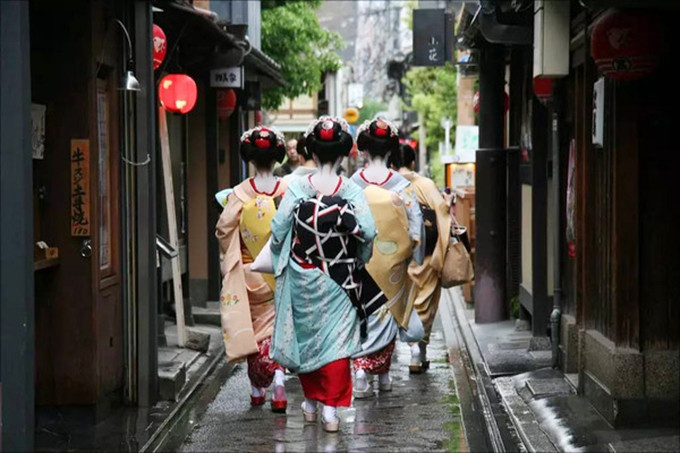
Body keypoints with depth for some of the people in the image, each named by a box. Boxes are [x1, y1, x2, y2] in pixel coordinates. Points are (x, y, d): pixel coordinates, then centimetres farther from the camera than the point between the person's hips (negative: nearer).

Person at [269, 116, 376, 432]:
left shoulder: (297, 188, -9)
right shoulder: (351, 191, -10)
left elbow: (278, 230, -8)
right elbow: (368, 231, -16)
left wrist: (280, 258, 11)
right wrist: (358, 260, 3)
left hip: (301, 278, 1)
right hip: (338, 282, -1)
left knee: (305, 337, 15)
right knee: (335, 339, 5)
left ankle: (310, 405, 26)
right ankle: (331, 409, 0)